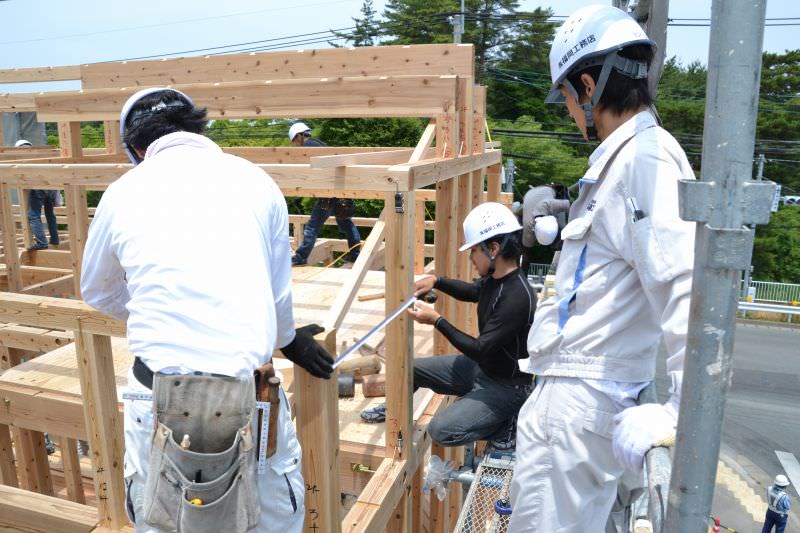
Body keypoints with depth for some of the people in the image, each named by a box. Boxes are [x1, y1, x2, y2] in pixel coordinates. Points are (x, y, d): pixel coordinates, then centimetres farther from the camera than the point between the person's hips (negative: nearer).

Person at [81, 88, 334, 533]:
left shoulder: (124, 191, 7)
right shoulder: (255, 180, 4)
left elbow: (98, 292, 24)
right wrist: (288, 339, 32)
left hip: (159, 386, 1)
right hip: (247, 380, 0)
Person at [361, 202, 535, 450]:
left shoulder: (517, 297, -31)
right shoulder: (495, 278, -4)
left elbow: (480, 350, -28)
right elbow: (473, 291, 21)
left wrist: (436, 320, -21)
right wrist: (436, 281, 4)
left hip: (505, 385, -9)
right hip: (481, 366, 9)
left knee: (442, 430, -22)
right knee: (410, 368, 7)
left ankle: (505, 421, 0)